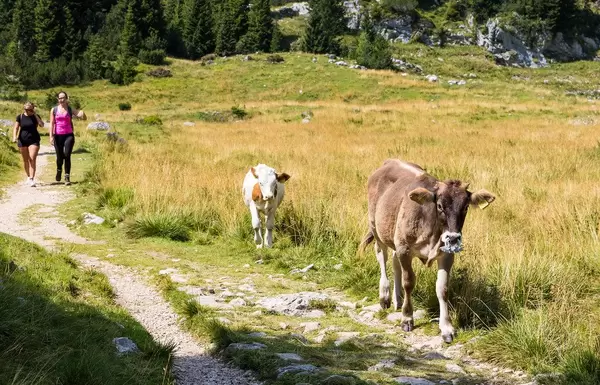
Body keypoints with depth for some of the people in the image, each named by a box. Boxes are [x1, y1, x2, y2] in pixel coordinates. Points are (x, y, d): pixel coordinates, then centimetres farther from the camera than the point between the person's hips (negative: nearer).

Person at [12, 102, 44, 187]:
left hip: (34, 141, -2)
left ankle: (32, 179, -19)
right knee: (26, 160, 10)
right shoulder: (20, 117, 2)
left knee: (32, 160, -14)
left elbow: (41, 125, -14)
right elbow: (16, 128, -1)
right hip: (22, 141, 2)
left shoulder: (36, 116, 2)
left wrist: (35, 114, -13)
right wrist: (14, 137, -17)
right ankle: (28, 176, 30)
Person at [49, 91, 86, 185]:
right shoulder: (54, 110, 6)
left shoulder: (70, 110, 5)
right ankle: (59, 170, 39)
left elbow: (84, 118, 1)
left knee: (67, 155, -15)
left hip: (69, 135, -1)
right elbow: (51, 124, 4)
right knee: (59, 156, 7)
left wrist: (82, 113, -22)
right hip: (58, 136, 1)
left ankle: (67, 177, -13)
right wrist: (51, 136, -5)